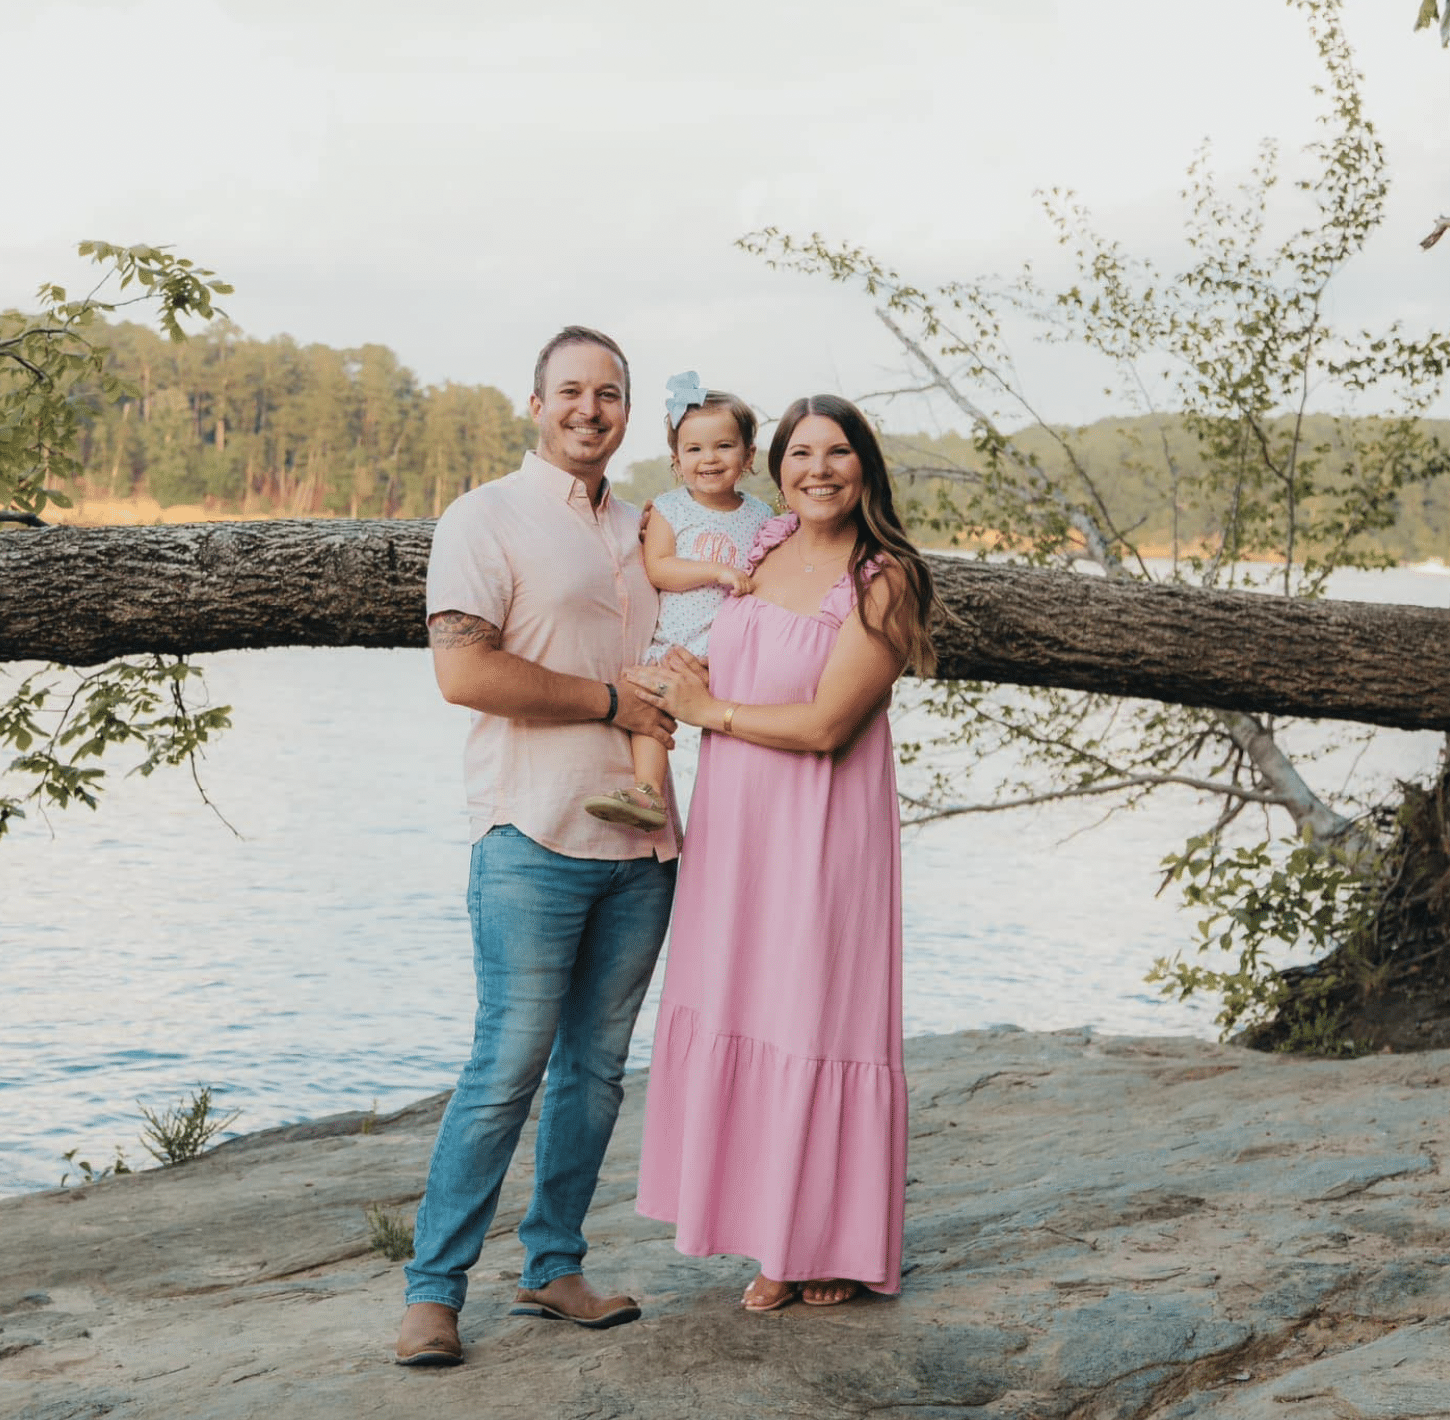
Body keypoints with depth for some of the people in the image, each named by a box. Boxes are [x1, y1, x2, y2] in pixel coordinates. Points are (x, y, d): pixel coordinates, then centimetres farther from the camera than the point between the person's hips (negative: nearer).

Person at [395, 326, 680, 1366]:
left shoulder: (640, 531, 18)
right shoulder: (487, 519, -3)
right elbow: (466, 672, -16)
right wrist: (615, 703, -12)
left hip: (642, 842, 7)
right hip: (537, 841, -6)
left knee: (596, 1067, 9)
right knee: (508, 1067, -6)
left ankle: (554, 1269, 20)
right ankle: (434, 1289, 5)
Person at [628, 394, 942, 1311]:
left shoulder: (884, 582, -10)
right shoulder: (756, 550, 8)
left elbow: (825, 725, -18)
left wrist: (709, 709, -7)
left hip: (823, 828, -6)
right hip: (733, 822, 6)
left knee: (819, 1019, 0)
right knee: (741, 1017, 8)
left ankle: (841, 1245, 16)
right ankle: (779, 1243, 20)